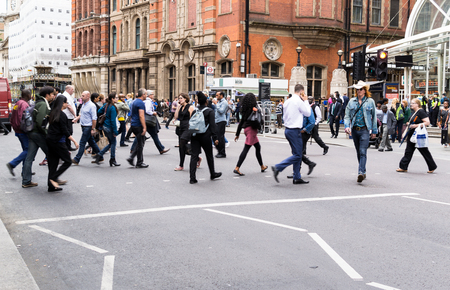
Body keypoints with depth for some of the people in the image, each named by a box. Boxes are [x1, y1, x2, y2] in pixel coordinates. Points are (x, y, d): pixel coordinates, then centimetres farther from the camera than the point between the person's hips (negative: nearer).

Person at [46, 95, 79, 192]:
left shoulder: (53, 113, 11)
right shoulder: (62, 115, -14)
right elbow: (65, 131, -16)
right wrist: (74, 141, -12)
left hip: (50, 140, 9)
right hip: (58, 141, -9)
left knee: (53, 162, 10)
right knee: (68, 161, 1)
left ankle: (51, 186, 11)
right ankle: (53, 178, -7)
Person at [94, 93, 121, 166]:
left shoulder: (106, 105, 6)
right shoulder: (113, 108, -19)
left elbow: (99, 112, 14)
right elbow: (113, 120, -21)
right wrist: (115, 131, -18)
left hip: (105, 126, 9)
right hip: (109, 127, -9)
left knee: (111, 143, 17)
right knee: (113, 143, 4)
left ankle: (99, 155, 12)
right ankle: (112, 160, 12)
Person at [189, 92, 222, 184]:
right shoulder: (210, 111, -5)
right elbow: (212, 125, -9)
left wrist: (191, 134, 13)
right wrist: (215, 138, -6)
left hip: (195, 136, 3)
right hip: (205, 136, -3)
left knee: (194, 156, 1)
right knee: (209, 155, 13)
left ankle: (192, 178, -5)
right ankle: (212, 174, 28)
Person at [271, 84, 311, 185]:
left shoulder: (287, 101, 12)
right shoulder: (299, 101, -13)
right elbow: (308, 113, -3)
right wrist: (305, 101, 6)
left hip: (287, 129, 9)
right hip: (295, 130, -9)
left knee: (297, 154, 13)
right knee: (297, 155, -5)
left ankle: (297, 178, 14)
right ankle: (278, 168, -13)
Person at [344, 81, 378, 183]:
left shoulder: (370, 101, 4)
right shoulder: (351, 102, 9)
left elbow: (374, 117, 8)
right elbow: (347, 116, 7)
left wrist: (374, 131, 6)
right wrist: (347, 126, -11)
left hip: (365, 129, -4)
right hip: (354, 130, 4)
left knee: (362, 152, -15)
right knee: (358, 152, 12)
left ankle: (361, 173, -23)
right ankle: (363, 172, 24)